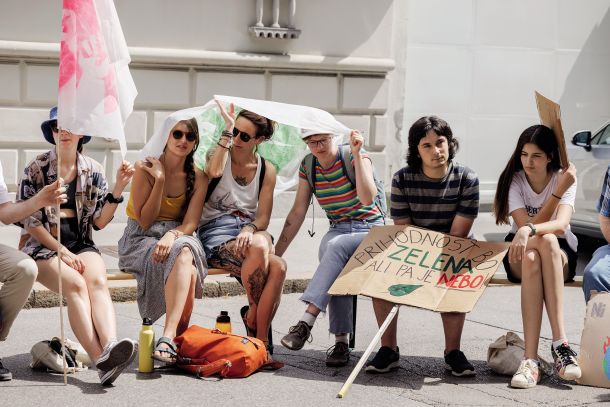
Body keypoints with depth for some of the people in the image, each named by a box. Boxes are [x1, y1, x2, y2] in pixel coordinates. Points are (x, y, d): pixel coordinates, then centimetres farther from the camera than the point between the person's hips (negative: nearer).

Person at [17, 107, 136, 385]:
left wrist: (119, 188, -5)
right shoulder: (36, 169, 3)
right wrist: (62, 252, -11)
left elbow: (99, 221, 7)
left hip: (81, 244, 3)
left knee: (97, 281, -32)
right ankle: (101, 362, -49)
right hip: (42, 247, -3)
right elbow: (29, 221, -2)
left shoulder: (92, 170, 12)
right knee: (76, 284, -33)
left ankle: (111, 348, -57)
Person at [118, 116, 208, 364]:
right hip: (140, 241, -3)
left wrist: (171, 236, -27)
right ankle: (180, 338, -40)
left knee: (184, 253, -36)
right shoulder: (145, 168, -5)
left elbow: (190, 224, -5)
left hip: (178, 237, 3)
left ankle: (168, 338, -47)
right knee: (184, 259, -35)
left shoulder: (197, 178, 5)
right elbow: (145, 221, -8)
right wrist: (160, 180, -14)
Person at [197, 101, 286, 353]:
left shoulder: (266, 170, 12)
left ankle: (259, 338, -25)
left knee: (277, 267, -33)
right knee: (258, 250, -37)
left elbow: (263, 217, 5)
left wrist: (249, 230, -19)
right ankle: (257, 327, -18)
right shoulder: (219, 154, 7)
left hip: (251, 232, 3)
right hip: (215, 232, -3)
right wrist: (227, 128, -14)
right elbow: (214, 172, -21)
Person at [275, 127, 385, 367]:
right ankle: (341, 341, -36)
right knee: (337, 268, -33)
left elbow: (368, 198, -25)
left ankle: (306, 323, -44)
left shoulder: (355, 157, -8)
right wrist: (275, 253, 6)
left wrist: (356, 154, -27)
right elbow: (297, 213, 10)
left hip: (369, 230, -3)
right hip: (336, 230, 3)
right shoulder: (308, 165, 6)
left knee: (336, 245, -37)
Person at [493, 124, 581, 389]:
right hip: (519, 255, 0)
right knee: (532, 258, -37)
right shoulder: (514, 180, -6)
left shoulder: (563, 179, -8)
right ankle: (530, 360, -47)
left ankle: (558, 345, -45)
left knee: (545, 241, -36)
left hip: (561, 256, 0)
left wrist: (529, 231, -45)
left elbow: (561, 224, -26)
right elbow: (526, 225, -20)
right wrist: (558, 191, -27)